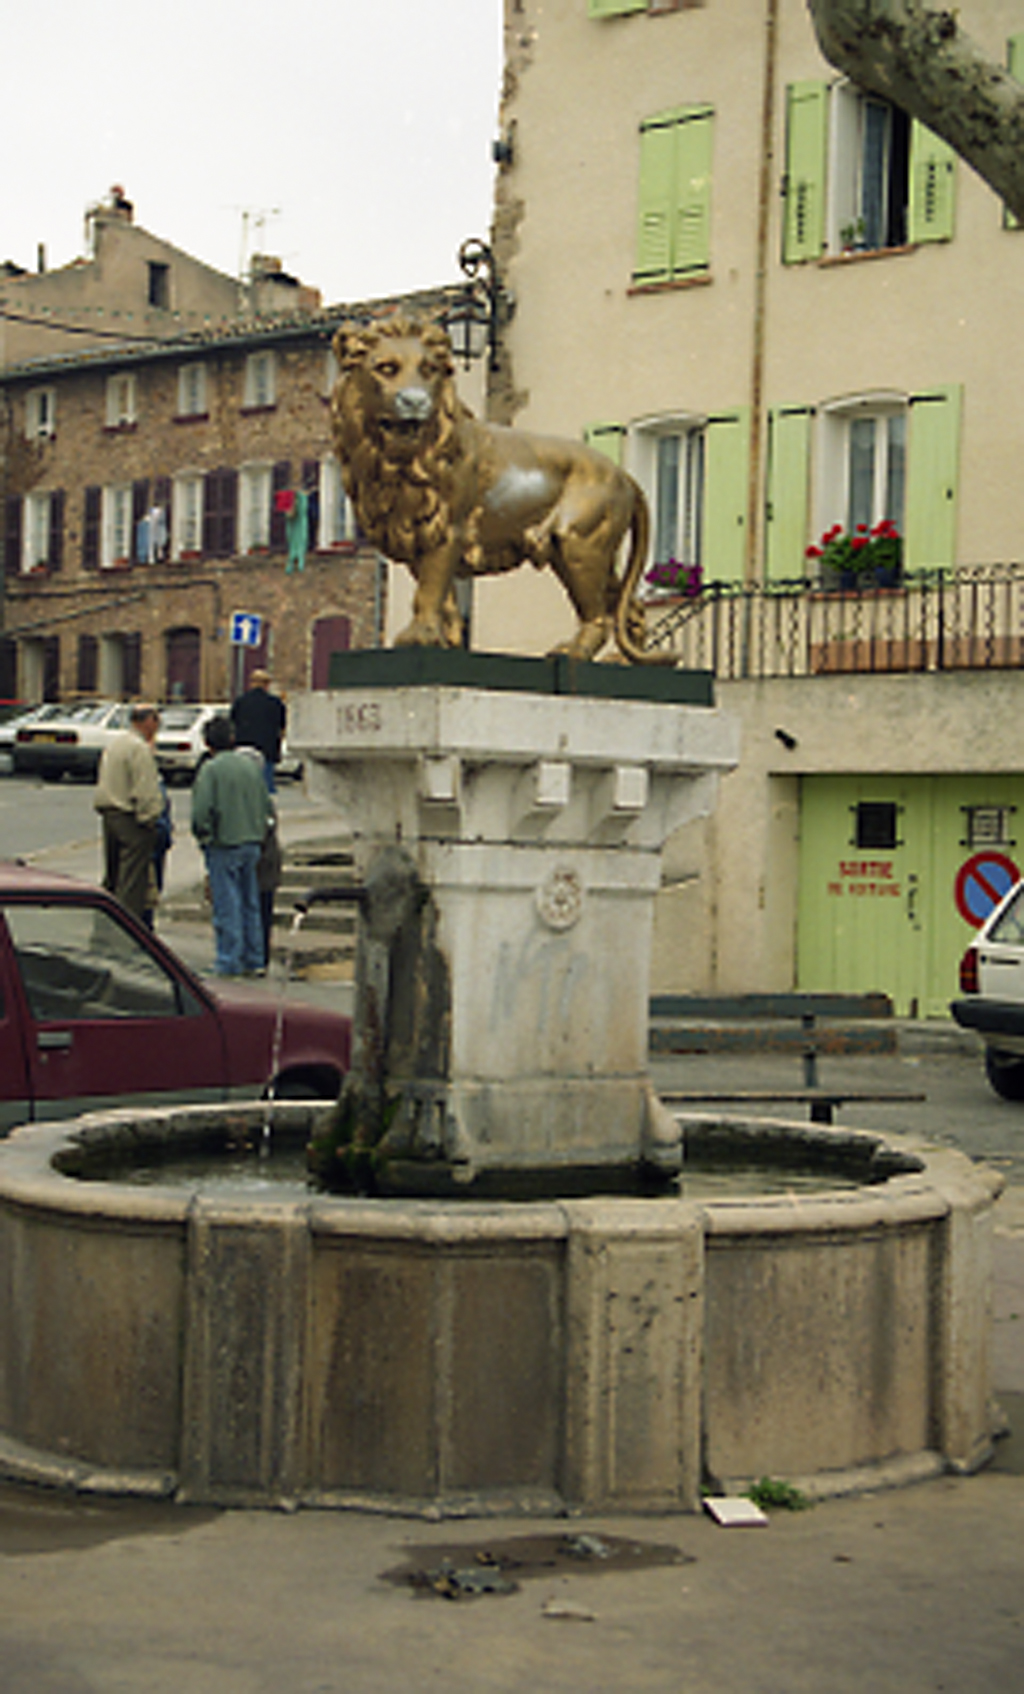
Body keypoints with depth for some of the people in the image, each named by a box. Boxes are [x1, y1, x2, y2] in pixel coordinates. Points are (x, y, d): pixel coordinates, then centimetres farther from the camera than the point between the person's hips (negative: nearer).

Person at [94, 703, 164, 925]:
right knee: (133, 879, -6)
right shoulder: (140, 748, -16)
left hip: (109, 814, 10)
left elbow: (102, 781, 20)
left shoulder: (114, 742, 14)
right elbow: (144, 791, -19)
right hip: (131, 820, -10)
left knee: (113, 876, 16)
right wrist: (150, 819, -13)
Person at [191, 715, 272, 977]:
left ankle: (230, 963, 1)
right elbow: (267, 805, 12)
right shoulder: (251, 766, 8)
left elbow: (202, 810, -18)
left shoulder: (211, 769, -12)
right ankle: (253, 961, 17)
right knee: (250, 903, 13)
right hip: (252, 842, 6)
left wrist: (203, 835, -4)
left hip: (224, 845, -6)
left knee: (227, 905, -1)